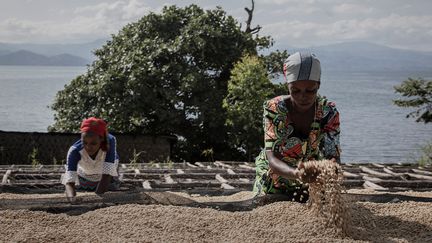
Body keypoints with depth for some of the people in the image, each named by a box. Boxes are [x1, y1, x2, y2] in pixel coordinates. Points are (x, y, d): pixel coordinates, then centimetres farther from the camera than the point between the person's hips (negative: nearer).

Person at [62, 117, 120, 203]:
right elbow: (70, 182, -47)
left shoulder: (110, 141, -42)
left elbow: (106, 174, -42)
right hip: (84, 176, 0)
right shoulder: (75, 151, -40)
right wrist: (71, 198, -68)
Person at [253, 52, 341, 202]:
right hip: (273, 184, -1)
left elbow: (333, 156, -24)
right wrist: (295, 173, -56)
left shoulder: (328, 112, -19)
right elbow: (271, 158, -33)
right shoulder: (274, 109, -25)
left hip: (311, 184, 1)